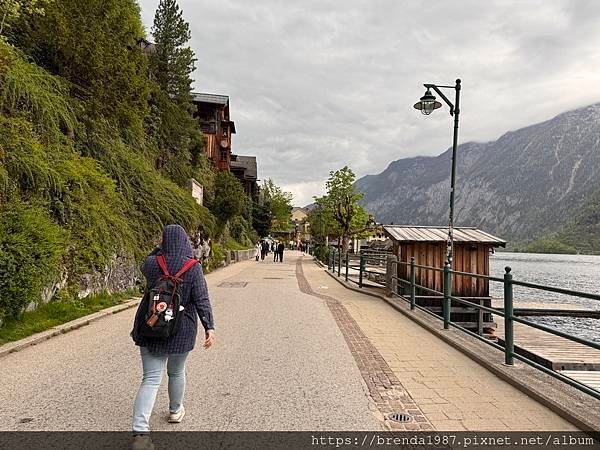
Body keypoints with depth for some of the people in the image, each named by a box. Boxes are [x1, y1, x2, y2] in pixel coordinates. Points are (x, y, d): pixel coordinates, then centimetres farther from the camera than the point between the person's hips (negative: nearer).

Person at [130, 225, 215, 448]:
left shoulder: (152, 263, -4)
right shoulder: (193, 267, -12)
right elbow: (201, 300, -14)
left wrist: (159, 249, 15)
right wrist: (209, 327, -11)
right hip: (181, 329, -1)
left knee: (151, 379, 2)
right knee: (176, 372, 22)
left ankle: (140, 431, -11)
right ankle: (175, 411, 42)